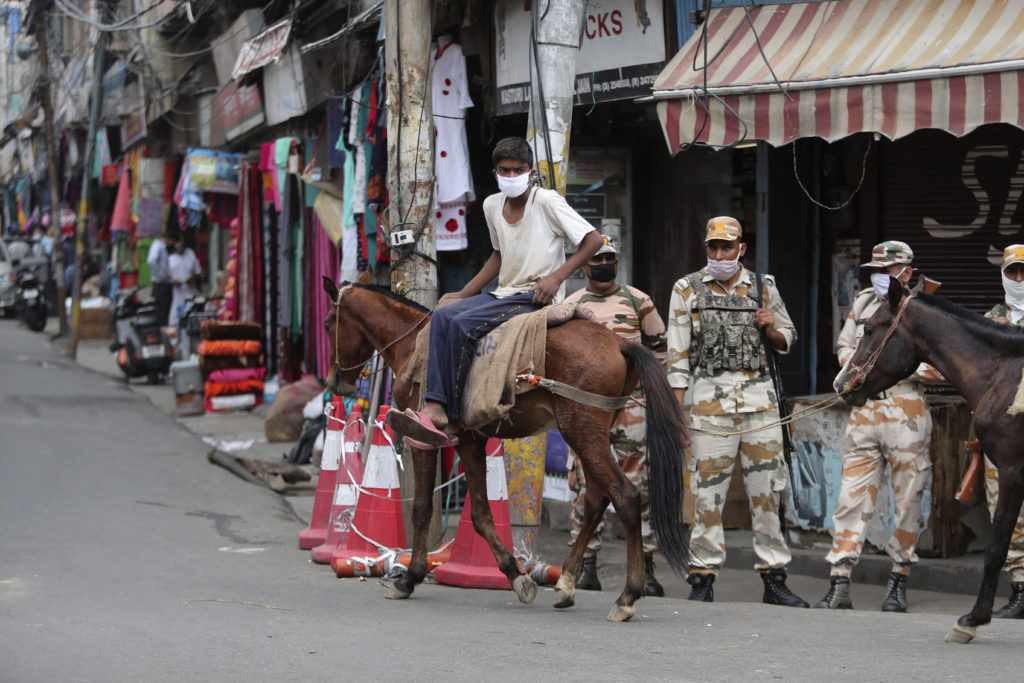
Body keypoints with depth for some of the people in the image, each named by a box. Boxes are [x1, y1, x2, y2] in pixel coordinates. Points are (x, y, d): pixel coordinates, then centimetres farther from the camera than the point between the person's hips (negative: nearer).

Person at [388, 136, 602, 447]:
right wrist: (463, 294, 17)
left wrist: (557, 276, -19)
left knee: (463, 324, -26)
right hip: (504, 294, 7)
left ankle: (451, 419, -22)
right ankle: (435, 407, -30)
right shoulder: (492, 205, 11)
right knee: (444, 315, -18)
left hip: (537, 297, -7)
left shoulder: (547, 201, -9)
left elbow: (593, 239, -11)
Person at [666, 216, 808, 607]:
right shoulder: (687, 290, 5)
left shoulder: (763, 288, 10)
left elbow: (786, 342, 19)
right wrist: (677, 406, -3)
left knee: (766, 488, 1)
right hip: (710, 396, -2)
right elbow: (678, 353, 4)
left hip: (760, 396, 2)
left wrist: (771, 328, -4)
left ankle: (774, 578, 6)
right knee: (707, 490, -4)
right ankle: (703, 577, 3)